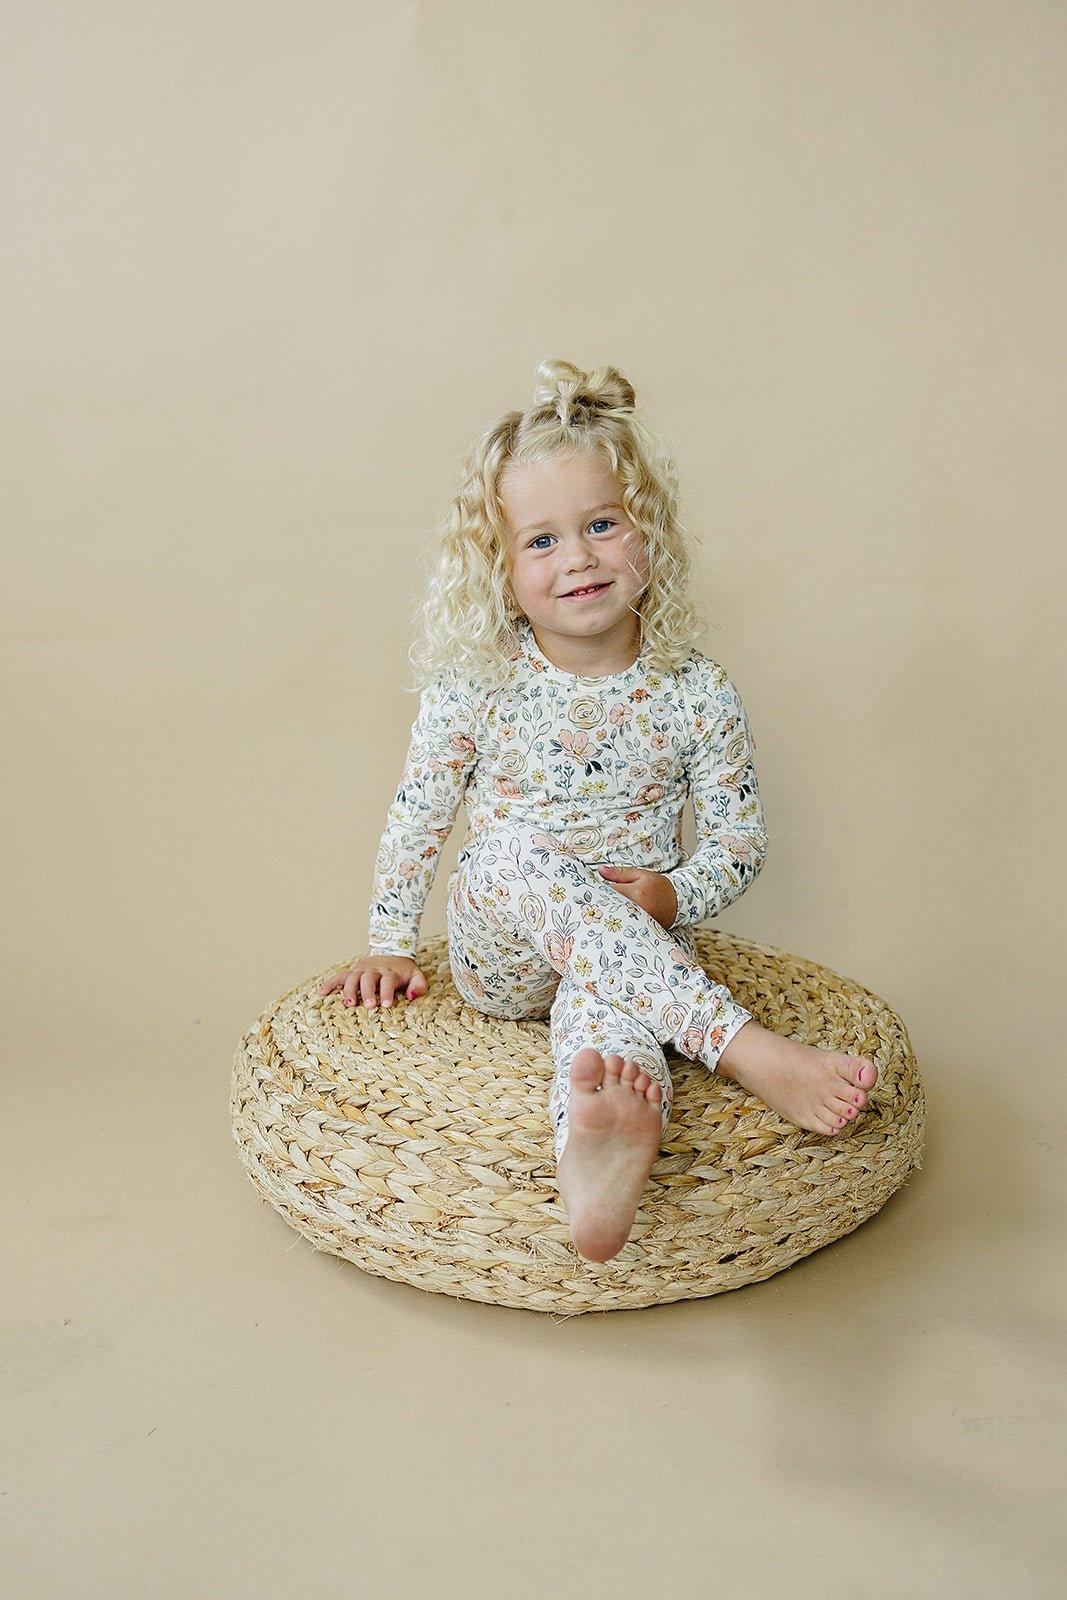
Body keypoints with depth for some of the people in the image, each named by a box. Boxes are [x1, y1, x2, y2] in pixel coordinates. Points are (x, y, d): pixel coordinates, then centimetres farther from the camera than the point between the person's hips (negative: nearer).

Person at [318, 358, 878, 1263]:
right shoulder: (475, 686, -4)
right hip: (500, 958, 1)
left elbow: (740, 845, 1)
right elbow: (418, 817, 6)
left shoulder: (696, 695, -4)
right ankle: (749, 1051, -42)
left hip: (638, 950, 0)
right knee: (520, 850, -34)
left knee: (606, 992, -37)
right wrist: (391, 945, 5)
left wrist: (669, 895, -18)